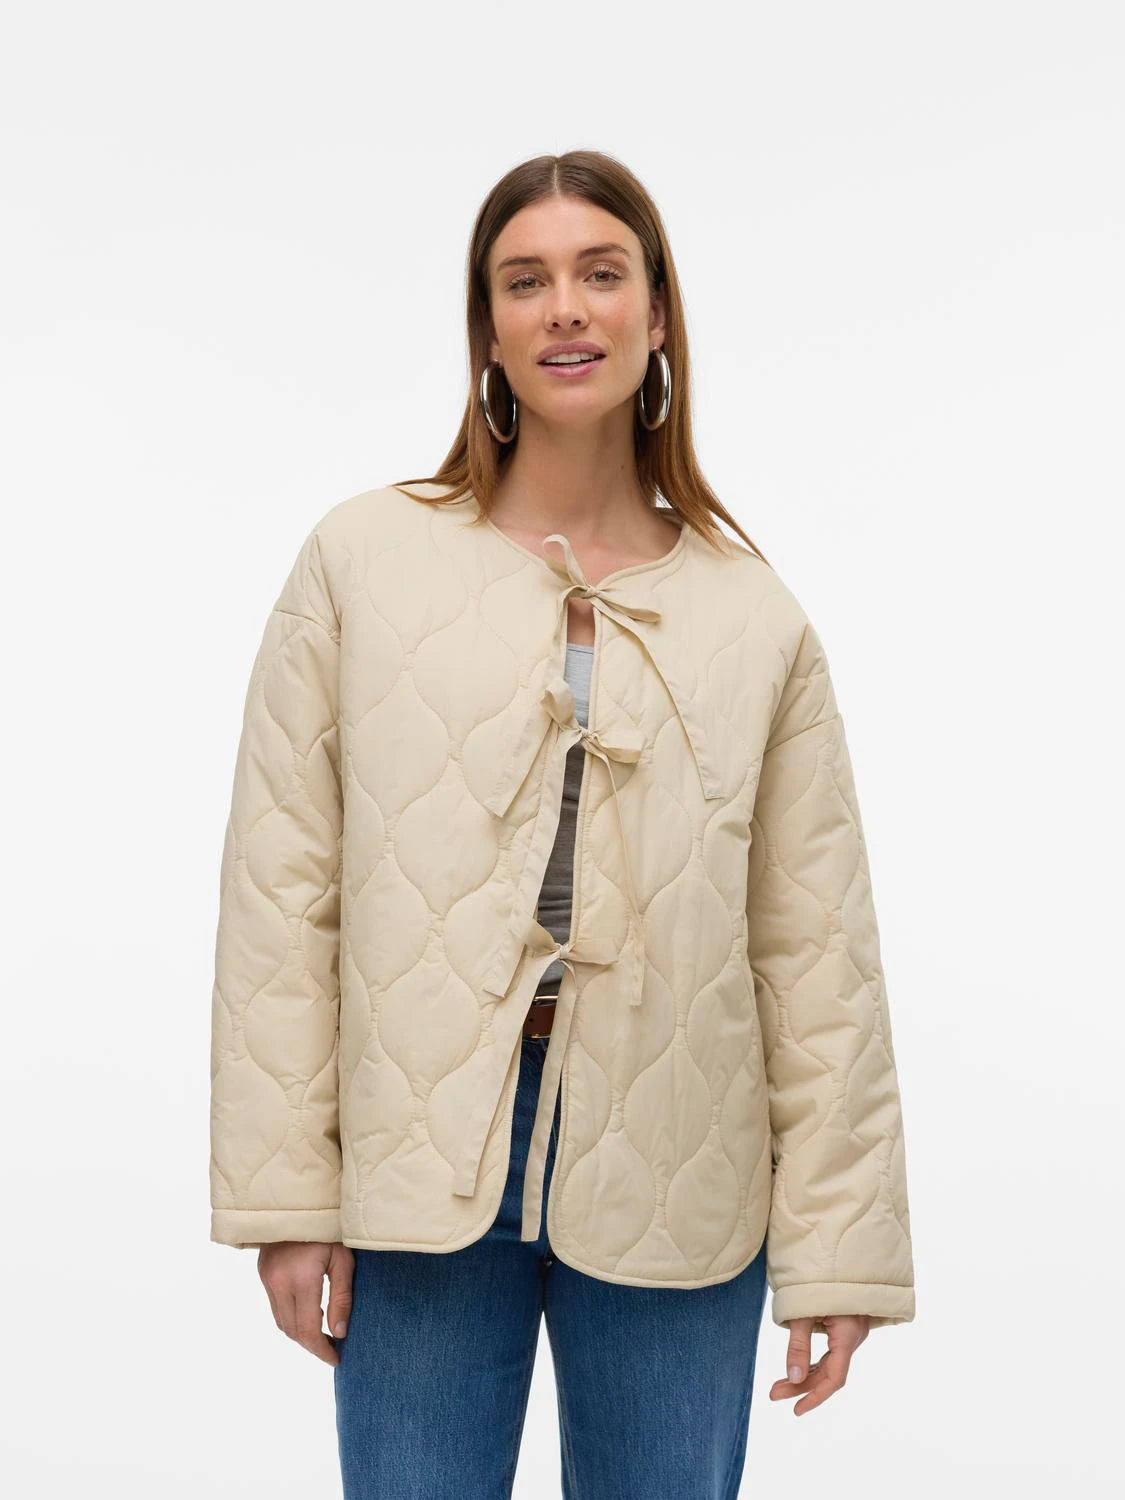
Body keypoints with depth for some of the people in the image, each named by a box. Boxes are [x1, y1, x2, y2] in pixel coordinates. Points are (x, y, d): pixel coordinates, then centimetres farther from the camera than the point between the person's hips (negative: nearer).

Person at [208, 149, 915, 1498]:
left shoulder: (755, 616, 4)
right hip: (419, 1174, -1)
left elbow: (818, 949, 3)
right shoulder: (363, 557, 1)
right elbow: (281, 890, 0)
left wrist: (840, 1246, 0)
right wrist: (285, 1192, -3)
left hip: (673, 1191, 1)